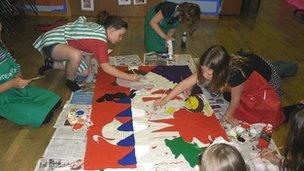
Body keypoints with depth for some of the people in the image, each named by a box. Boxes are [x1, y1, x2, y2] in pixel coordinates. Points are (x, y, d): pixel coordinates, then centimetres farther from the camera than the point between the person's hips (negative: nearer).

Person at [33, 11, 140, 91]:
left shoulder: (99, 27, -2)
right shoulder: (100, 41, -29)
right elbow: (106, 67, -28)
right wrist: (129, 77, -25)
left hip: (63, 41, 10)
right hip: (52, 42, -10)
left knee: (85, 72, 7)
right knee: (76, 55, -39)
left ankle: (51, 64, 23)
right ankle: (70, 80, -8)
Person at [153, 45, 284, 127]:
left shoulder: (235, 74, -46)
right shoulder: (208, 68, -30)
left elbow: (235, 98, -27)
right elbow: (186, 83, -24)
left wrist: (228, 115, -9)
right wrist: (165, 99, -21)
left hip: (267, 80, -5)